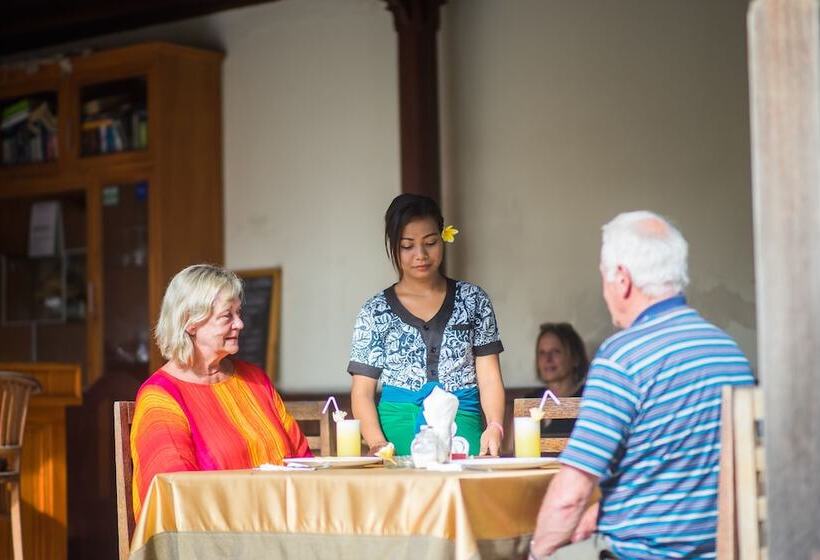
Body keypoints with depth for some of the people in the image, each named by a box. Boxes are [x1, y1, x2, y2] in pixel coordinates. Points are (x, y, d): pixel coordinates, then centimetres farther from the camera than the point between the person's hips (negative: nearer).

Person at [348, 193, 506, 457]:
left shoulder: (472, 300, 12)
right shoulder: (375, 311, 9)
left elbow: (489, 378, 8)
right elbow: (362, 391, 6)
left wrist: (494, 426, -12)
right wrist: (377, 443, -13)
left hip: (462, 425, 1)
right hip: (399, 430, -1)